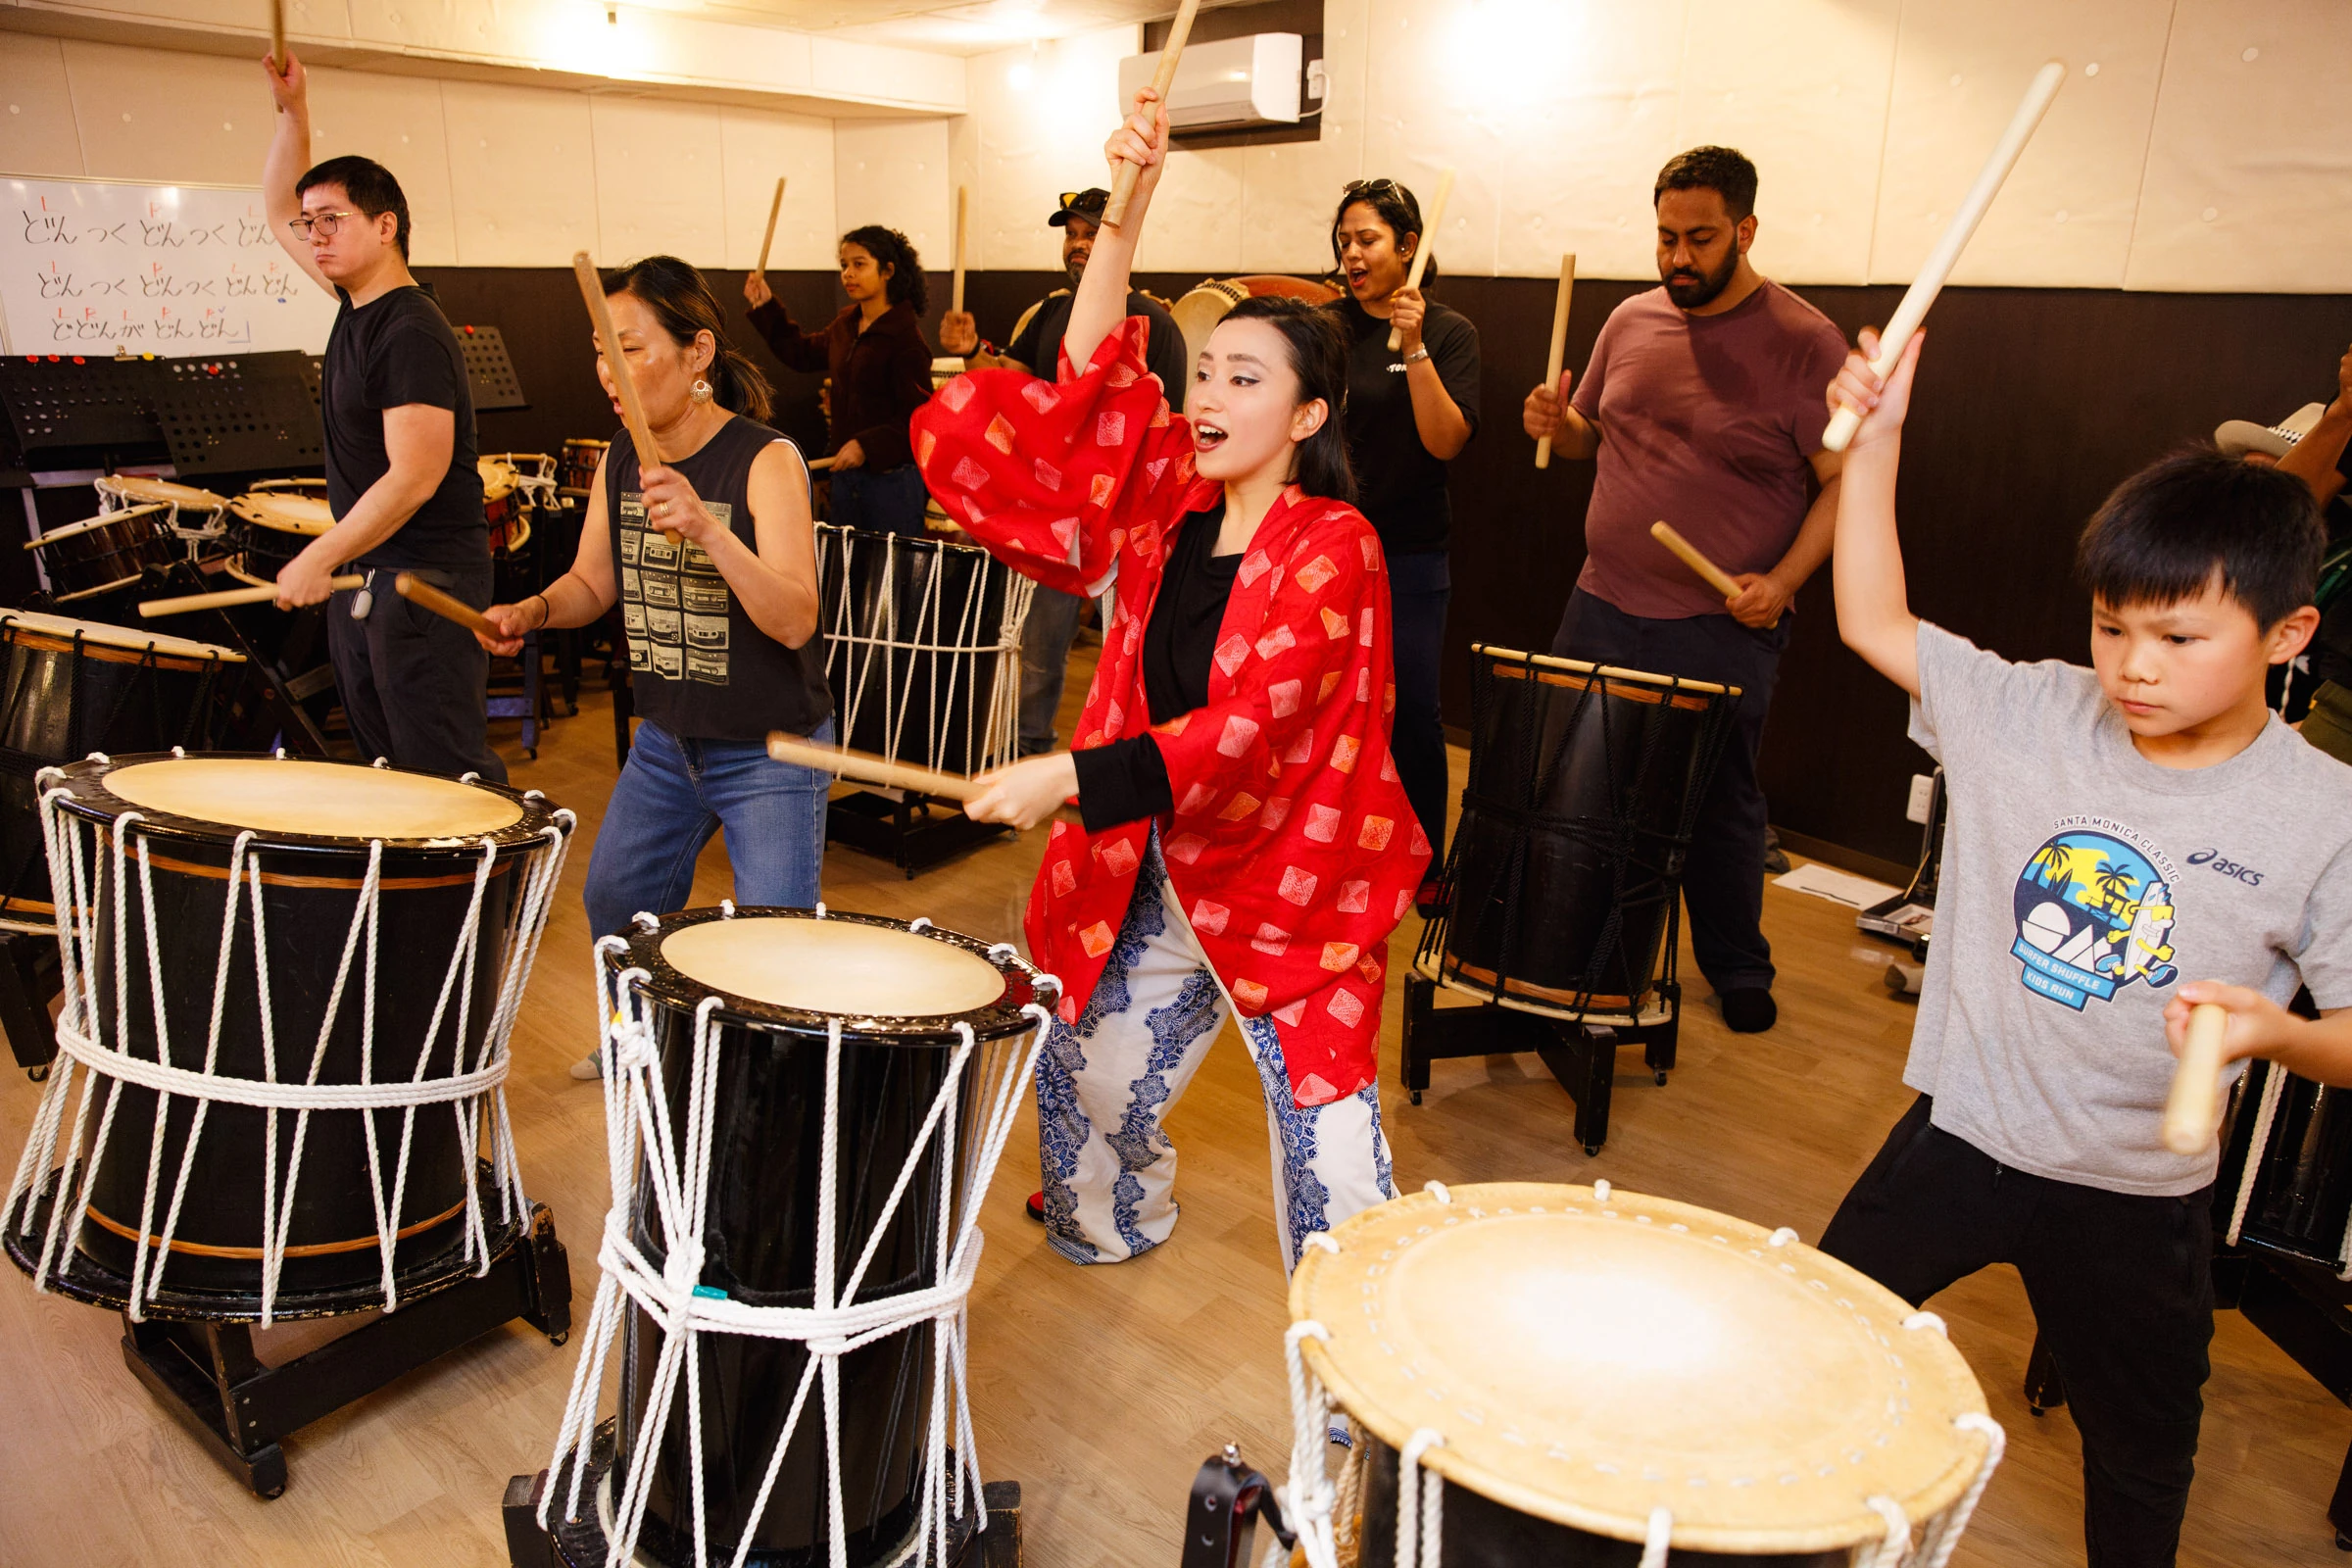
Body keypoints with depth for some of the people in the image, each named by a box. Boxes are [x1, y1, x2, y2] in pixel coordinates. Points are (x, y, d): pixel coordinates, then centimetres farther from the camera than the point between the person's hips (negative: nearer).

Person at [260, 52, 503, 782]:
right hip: (361, 575, 10)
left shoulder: (410, 332, -16)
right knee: (384, 764, 13)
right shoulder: (356, 302, 11)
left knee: (445, 773, -9)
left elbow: (415, 476, -23)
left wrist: (320, 557, -24)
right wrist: (293, 112, 14)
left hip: (427, 578, -10)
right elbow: (279, 210, 26)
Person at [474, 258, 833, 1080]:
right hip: (665, 739, 7)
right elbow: (592, 581, 11)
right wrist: (531, 610, -9)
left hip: (770, 750, -7)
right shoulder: (620, 460, 0)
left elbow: (794, 620, -30)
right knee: (615, 902, 23)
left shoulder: (766, 460, -20)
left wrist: (709, 529, -43)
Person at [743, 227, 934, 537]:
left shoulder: (906, 339, -15)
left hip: (891, 478, -8)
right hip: (845, 472, 8)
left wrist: (866, 446, -27)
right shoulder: (845, 325, 9)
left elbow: (919, 416, -19)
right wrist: (766, 307, 20)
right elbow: (803, 353, 27)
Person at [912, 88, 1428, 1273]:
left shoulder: (1332, 549, -17)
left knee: (1326, 1140, -5)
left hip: (1287, 884, -6)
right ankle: (1107, 1227, 50)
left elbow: (1249, 726, -27)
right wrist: (1131, 201, -12)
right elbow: (1094, 376, -3)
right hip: (1153, 873, 6)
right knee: (1086, 1072, 20)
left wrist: (1073, 776, -33)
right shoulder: (1174, 499, 2)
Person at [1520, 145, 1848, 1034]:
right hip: (1603, 611, 5)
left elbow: (1847, 484, -9)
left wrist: (1783, 579, -21)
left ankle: (1738, 969, 29)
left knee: (1721, 807, 8)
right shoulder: (1632, 321, 7)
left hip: (1725, 630, -5)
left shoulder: (1805, 344, -9)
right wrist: (1558, 422, -3)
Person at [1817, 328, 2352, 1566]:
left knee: (2140, 1450, 22)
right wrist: (1875, 443, -15)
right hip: (1958, 1134, 1)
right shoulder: (2031, 715, -9)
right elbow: (1873, 623, -7)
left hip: (2136, 1195, -1)